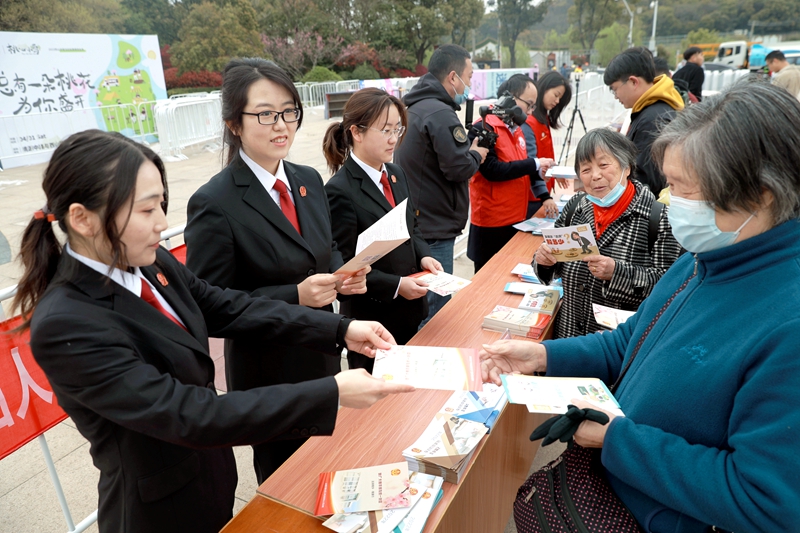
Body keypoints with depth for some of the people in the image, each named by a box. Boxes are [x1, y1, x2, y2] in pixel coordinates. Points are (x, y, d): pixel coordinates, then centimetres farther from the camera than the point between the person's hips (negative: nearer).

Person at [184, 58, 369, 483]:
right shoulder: (213, 204, -20)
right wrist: (295, 296, -27)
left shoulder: (309, 181, 2)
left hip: (322, 356, 6)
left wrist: (343, 274, -9)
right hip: (267, 372, -6)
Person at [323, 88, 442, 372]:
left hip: (410, 309, 7)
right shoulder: (340, 191, -21)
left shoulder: (396, 174, 4)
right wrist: (395, 286, -22)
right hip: (372, 320, -7)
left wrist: (423, 256, -4)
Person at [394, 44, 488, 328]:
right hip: (434, 229, -11)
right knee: (435, 308, 0)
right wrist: (476, 154, -1)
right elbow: (459, 168, -21)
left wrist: (466, 146, 8)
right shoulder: (440, 113, -18)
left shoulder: (415, 107, 14)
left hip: (415, 220, 11)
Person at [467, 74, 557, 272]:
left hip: (517, 220, 8)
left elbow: (525, 167, 17)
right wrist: (535, 164, -18)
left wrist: (545, 196, 5)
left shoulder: (516, 129, 13)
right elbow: (492, 170, -24)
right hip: (492, 224, -8)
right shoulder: (483, 129, -15)